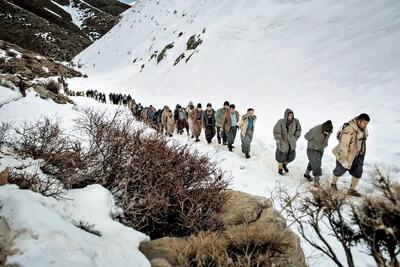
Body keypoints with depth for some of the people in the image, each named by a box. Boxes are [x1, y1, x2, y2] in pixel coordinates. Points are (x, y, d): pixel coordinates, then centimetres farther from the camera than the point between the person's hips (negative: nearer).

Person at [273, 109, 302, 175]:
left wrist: (295, 138, 3)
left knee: (291, 156, 12)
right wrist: (279, 141, -12)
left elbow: (298, 130, 5)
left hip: (291, 142, 4)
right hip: (282, 142, -3)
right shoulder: (281, 122, -24)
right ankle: (280, 169, 34)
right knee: (281, 156, 8)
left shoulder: (296, 121, -14)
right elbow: (276, 132, -14)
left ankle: (284, 164, 44)